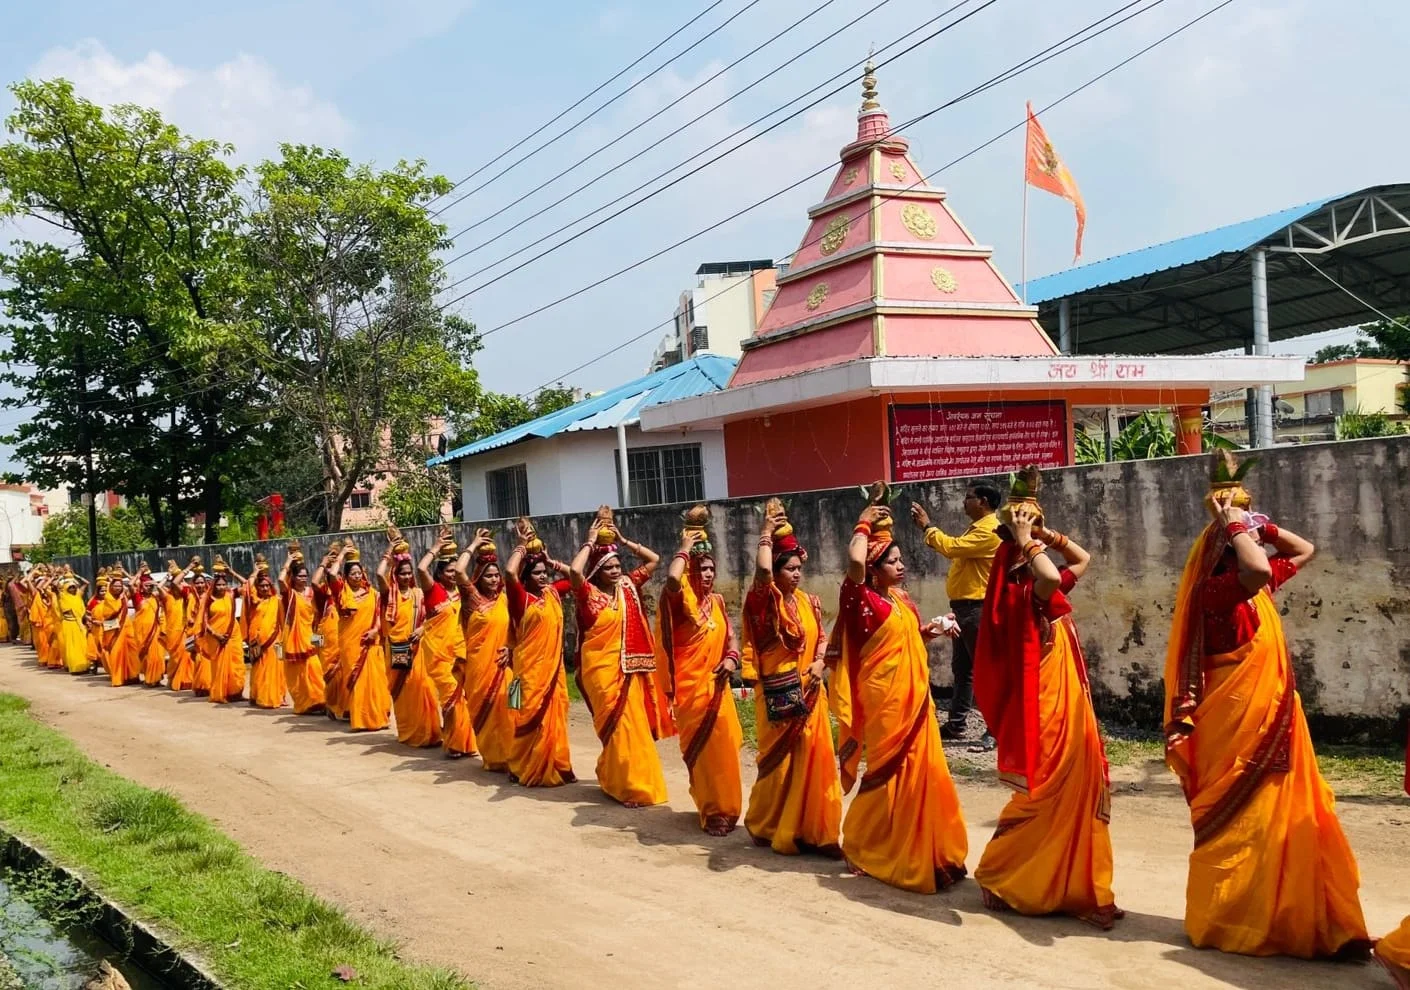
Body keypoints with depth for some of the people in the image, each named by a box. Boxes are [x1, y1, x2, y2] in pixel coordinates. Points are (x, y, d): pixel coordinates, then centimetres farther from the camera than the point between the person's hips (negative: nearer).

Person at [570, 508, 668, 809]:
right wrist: (591, 542, -14)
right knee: (619, 726, -4)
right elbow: (575, 570, -27)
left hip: (630, 668, 5)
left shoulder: (629, 587, 7)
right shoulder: (588, 593, -7)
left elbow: (654, 560, 11)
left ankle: (613, 777, 27)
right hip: (602, 668, -5)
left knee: (636, 725, 10)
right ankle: (628, 786, 3)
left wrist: (623, 540, 5)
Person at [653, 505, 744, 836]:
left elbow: (731, 637, 15)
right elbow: (671, 578, -30)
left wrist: (731, 658, -7)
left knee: (723, 747, 9)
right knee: (702, 750, -2)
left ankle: (724, 807, 23)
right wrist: (685, 548, -14)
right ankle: (713, 811, 5)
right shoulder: (682, 600, -7)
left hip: (717, 685, 6)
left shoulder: (717, 601, 12)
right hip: (691, 687, -6)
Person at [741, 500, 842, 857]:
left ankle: (812, 830, 12)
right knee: (779, 761, 3)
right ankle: (768, 827, 19)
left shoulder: (808, 601, 8)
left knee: (814, 759, 4)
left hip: (809, 693, 5)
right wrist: (768, 530, -18)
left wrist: (819, 661, -4)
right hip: (778, 694, -5)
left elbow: (822, 637, 17)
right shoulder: (765, 602, -10)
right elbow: (762, 569, -30)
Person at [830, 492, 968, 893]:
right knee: (889, 774, -1)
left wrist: (928, 632, 8)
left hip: (914, 697, 8)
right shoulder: (866, 600, -12)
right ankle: (863, 848, 14)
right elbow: (855, 561, -31)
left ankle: (914, 851, 23)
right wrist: (864, 525, -17)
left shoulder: (902, 600, 12)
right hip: (886, 700, -8)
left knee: (919, 772, 11)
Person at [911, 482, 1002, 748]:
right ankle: (956, 725, 21)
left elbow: (952, 547, -25)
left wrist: (927, 526, -12)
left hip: (977, 608, -11)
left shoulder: (989, 530, -17)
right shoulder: (976, 528, 18)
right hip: (964, 606, 11)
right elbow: (953, 549, 19)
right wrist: (927, 528, 11)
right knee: (961, 668, 14)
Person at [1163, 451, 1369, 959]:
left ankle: (1282, 917, 23)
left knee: (1279, 816, 13)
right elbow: (1258, 569, -39)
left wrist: (1262, 526, 8)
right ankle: (1228, 922, 9)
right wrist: (1233, 525, -24)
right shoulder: (1215, 588, -18)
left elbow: (1305, 551, 23)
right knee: (1241, 821, -1)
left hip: (1269, 715, 9)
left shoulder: (1255, 586, 10)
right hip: (1236, 718, -9)